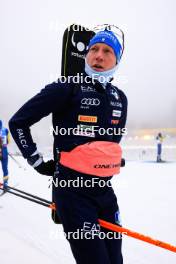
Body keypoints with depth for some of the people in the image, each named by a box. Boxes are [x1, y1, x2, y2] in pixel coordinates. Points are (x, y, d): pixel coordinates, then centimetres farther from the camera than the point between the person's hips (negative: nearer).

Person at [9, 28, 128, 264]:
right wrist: (37, 162, -4)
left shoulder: (120, 97, 10)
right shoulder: (68, 88, -9)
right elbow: (18, 122, -5)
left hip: (105, 189, 7)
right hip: (73, 189, -6)